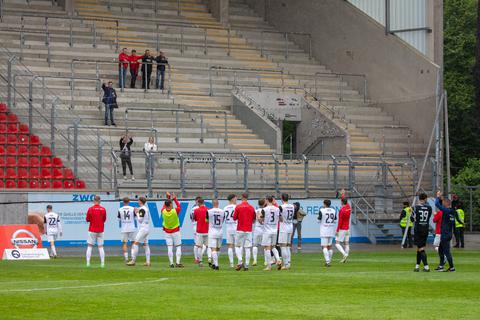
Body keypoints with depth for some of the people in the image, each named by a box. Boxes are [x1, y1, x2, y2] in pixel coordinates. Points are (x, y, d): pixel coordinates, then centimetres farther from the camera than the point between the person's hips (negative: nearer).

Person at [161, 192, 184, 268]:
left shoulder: (163, 211, -9)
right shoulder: (175, 211, -17)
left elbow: (164, 206, 13)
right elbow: (179, 206, 4)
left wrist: (168, 198, 19)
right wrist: (175, 199, 11)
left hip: (167, 232, 2)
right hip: (175, 231, -2)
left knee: (169, 248, 2)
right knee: (178, 247, 5)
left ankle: (171, 263, -2)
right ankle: (178, 262, -4)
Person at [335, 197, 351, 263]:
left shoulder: (341, 210, -20)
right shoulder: (349, 207, 3)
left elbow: (340, 221, -21)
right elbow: (345, 202, 27)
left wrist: (337, 231, -18)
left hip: (342, 229, -8)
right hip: (347, 228, 8)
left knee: (337, 244, -5)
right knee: (346, 244, 7)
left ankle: (345, 255, -24)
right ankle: (345, 259, 5)